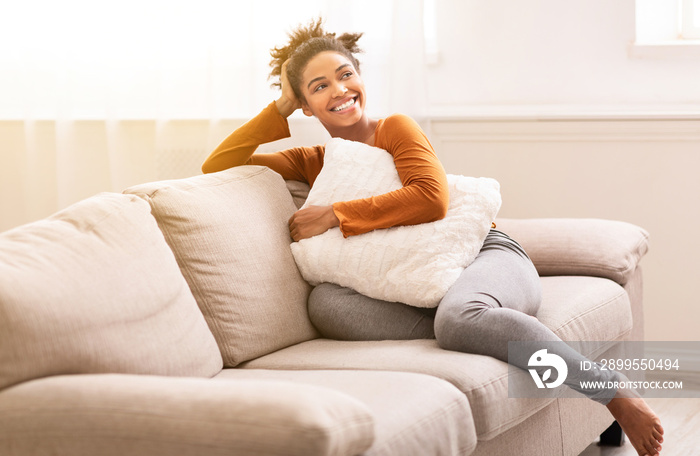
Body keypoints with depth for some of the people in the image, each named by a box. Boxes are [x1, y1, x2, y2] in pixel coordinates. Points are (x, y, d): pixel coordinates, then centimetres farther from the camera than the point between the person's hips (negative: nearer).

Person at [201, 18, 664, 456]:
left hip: (483, 255, -4)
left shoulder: (396, 128, 1)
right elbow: (218, 166, 11)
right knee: (326, 301, -27)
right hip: (414, 287, 4)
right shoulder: (312, 162, 16)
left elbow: (432, 199, -17)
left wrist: (334, 216, -14)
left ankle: (618, 398, -29)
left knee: (458, 317, -41)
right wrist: (279, 107, 7)